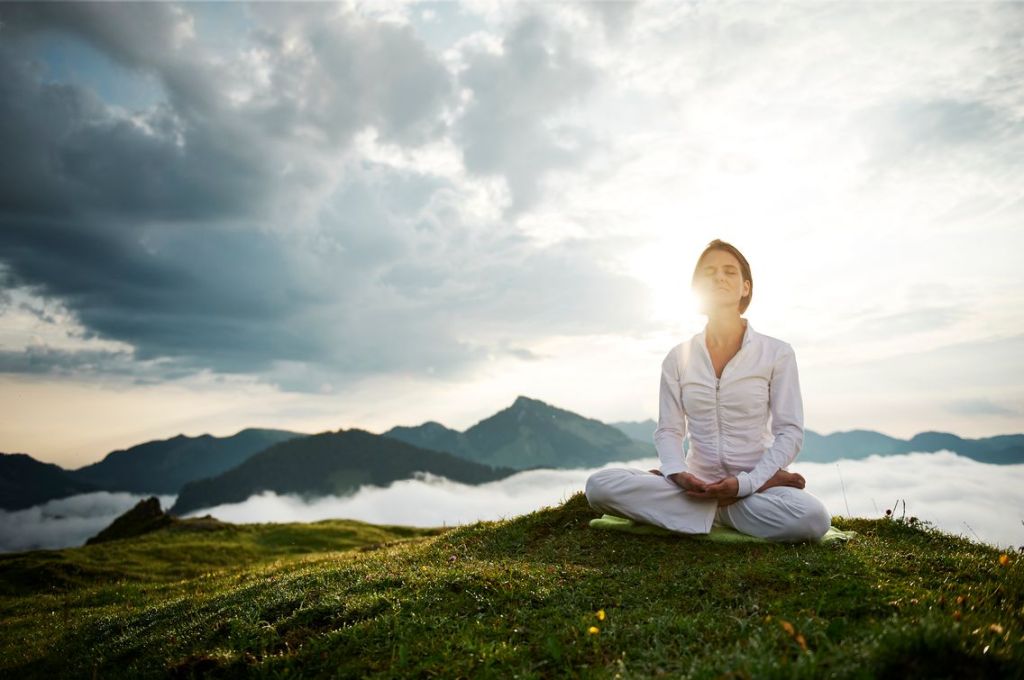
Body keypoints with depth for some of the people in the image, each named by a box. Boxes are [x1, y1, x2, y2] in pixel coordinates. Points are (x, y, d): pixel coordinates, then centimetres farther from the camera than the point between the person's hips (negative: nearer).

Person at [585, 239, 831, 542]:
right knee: (599, 485, -21)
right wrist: (678, 475, -17)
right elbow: (668, 431, 5)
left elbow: (789, 432, -4)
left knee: (812, 518, -35)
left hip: (754, 486, -1)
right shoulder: (677, 357, 5)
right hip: (696, 485, 1)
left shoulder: (777, 352, -1)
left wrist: (747, 483, -17)